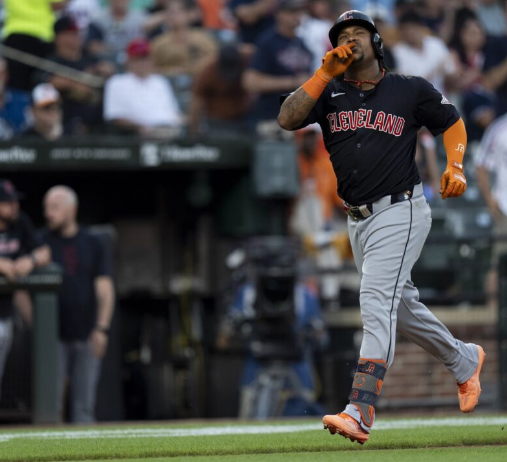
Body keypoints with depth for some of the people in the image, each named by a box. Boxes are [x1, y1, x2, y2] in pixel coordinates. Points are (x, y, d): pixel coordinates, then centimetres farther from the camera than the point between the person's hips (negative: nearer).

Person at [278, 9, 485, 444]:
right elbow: (287, 119, -11)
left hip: (400, 212, -6)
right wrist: (326, 73, -14)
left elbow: (452, 120, 12)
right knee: (400, 305, 18)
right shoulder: (330, 92, 5)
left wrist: (456, 166, -6)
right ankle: (464, 360, 44)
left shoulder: (412, 91, -1)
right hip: (358, 220, 6)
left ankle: (360, 413, -30)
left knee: (377, 300, -20)